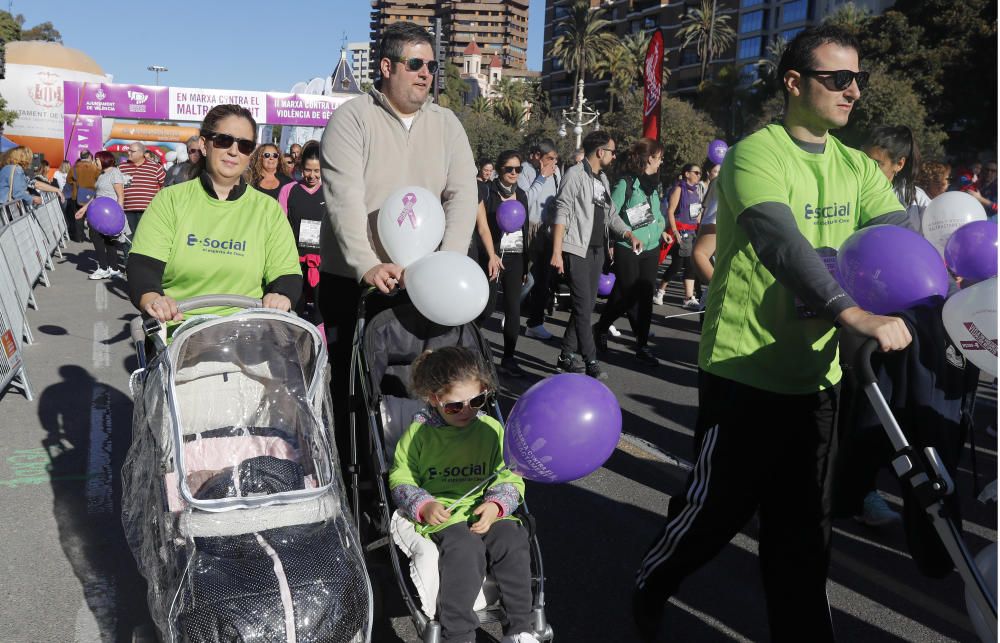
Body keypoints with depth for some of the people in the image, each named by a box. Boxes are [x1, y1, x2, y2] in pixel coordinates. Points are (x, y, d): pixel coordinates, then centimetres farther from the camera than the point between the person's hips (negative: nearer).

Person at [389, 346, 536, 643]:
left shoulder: (492, 429, 9)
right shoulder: (419, 433, 5)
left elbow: (510, 478, 9)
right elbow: (400, 479, 7)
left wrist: (496, 504, -12)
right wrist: (423, 506, -11)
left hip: (487, 512, 3)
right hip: (443, 515, -2)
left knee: (513, 543, -26)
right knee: (465, 551, -33)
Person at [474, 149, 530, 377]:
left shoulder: (521, 195, 12)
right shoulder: (488, 191, -4)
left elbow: (525, 229, 14)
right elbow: (482, 226, -12)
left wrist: (526, 264, 12)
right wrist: (492, 256, -22)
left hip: (516, 256, 5)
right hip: (492, 255, -5)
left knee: (513, 308, 3)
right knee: (488, 306, -8)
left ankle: (508, 359, 10)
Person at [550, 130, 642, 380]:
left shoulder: (603, 179, 15)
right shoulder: (575, 174, -9)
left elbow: (611, 214, 19)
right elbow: (561, 214, -14)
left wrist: (630, 235, 4)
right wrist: (557, 252, -20)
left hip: (597, 250, 8)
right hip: (577, 250, -8)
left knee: (586, 306, 10)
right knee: (583, 306, -6)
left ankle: (567, 356, 19)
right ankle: (590, 361, 0)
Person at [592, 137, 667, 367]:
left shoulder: (654, 184, 12)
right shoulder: (626, 183, -10)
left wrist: (660, 227, 7)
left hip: (651, 248, 6)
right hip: (627, 249, -6)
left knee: (645, 296, 6)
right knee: (627, 296, -4)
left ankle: (642, 346, 13)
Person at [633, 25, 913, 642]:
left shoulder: (857, 168, 8)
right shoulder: (755, 156, -14)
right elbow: (783, 243, -32)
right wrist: (855, 314, -44)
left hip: (816, 374, 6)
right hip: (746, 370, -6)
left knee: (804, 531, 15)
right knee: (716, 508, 8)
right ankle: (648, 591, 35)